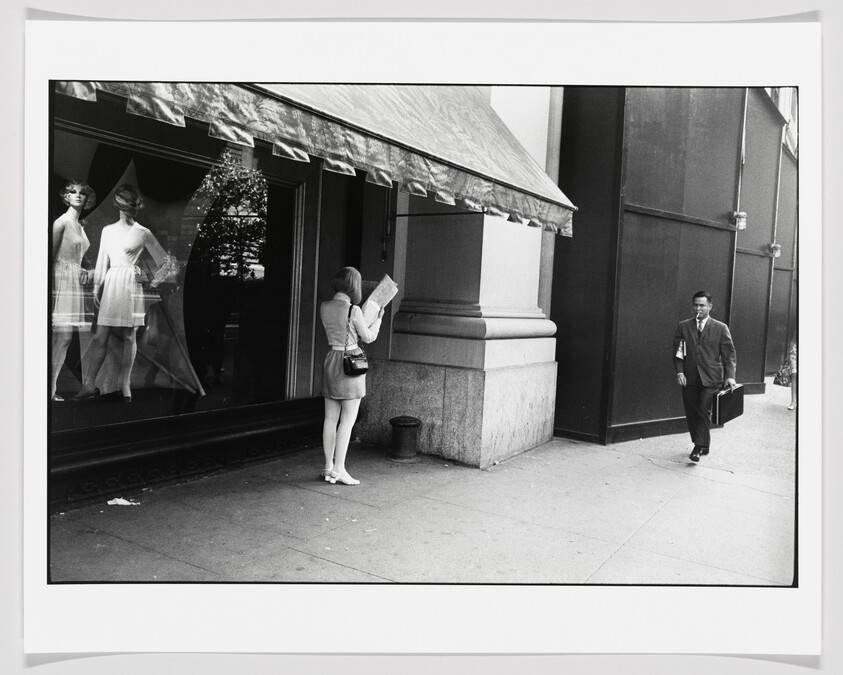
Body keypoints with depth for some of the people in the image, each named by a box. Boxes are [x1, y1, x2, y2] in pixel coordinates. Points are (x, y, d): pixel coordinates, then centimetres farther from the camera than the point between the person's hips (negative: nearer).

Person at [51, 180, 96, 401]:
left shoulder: (81, 226, 17)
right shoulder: (62, 222, -7)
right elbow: (51, 255, -11)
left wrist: (83, 272, 11)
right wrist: (50, 288, -16)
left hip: (75, 283, 8)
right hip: (61, 280, -8)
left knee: (65, 337, 7)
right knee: (61, 336, -10)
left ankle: (51, 388, 13)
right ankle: (49, 389, -3)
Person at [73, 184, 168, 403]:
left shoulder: (143, 233, 1)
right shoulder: (108, 230, 12)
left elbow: (164, 260, 5)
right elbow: (102, 260, 15)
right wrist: (96, 286, 11)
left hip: (131, 286, -3)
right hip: (111, 285, 3)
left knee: (129, 337, 1)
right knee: (100, 336, -1)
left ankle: (125, 385, 8)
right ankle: (89, 384, 2)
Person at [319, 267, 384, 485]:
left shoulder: (324, 307, 3)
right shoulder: (353, 310, -15)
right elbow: (368, 337, -3)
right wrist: (377, 319, 13)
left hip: (331, 359, 6)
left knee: (331, 418, 11)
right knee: (348, 420, 1)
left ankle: (328, 467, 17)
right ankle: (339, 469, 3)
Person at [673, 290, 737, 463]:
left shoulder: (721, 328, 3)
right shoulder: (683, 326, 8)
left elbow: (729, 353, 2)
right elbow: (677, 351, 7)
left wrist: (730, 375, -9)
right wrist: (679, 372, -5)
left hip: (710, 378, -3)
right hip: (689, 378, 3)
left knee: (704, 412, -9)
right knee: (691, 414, 6)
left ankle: (699, 448, -4)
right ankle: (702, 445, 21)